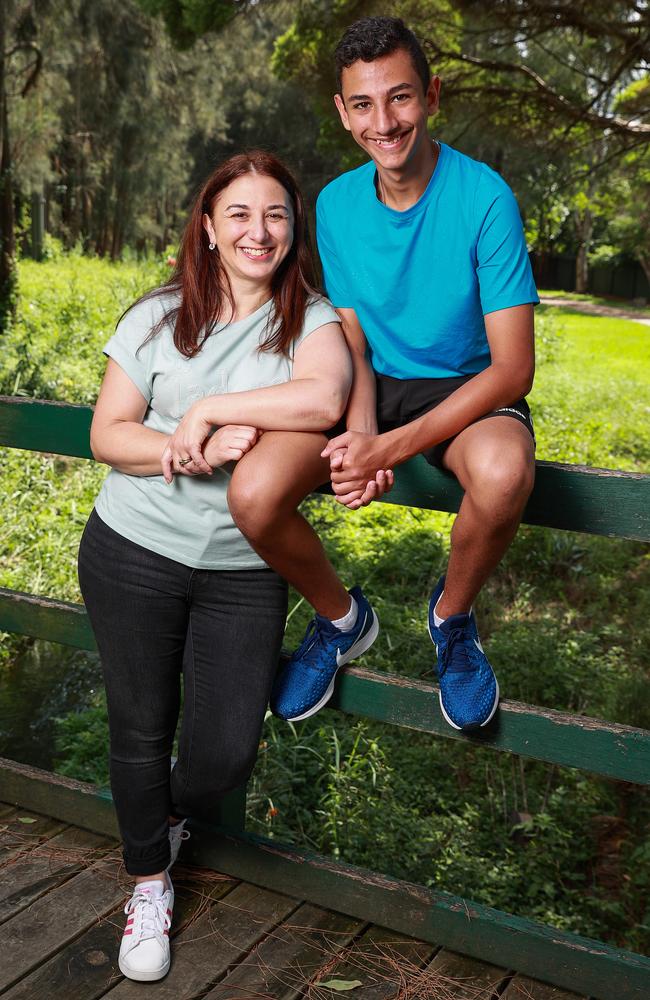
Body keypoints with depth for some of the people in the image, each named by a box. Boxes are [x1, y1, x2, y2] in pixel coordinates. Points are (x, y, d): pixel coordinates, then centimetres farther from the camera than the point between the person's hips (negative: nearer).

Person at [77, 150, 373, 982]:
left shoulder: (312, 319, 0)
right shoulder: (158, 316, 1)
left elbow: (323, 398, -22)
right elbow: (107, 435, -1)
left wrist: (206, 410, -18)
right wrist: (190, 451, -18)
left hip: (243, 572, 0)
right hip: (132, 552, 1)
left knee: (227, 748, 3)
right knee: (141, 729, 11)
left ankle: (173, 816, 41)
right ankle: (150, 883, 37)